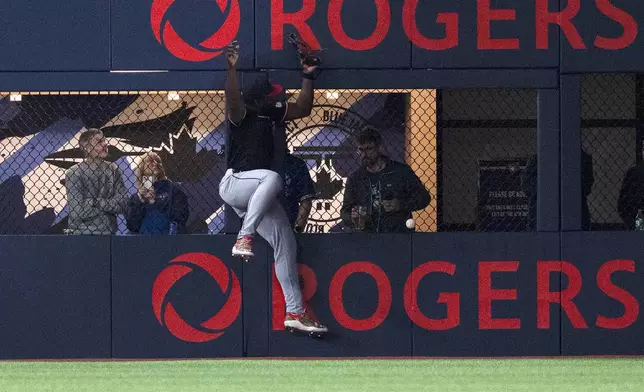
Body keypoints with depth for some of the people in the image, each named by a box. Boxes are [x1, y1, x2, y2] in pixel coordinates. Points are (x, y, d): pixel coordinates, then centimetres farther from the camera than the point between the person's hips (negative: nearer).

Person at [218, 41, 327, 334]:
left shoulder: (271, 114, 16)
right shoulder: (242, 113, -9)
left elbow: (303, 109, 25)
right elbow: (233, 100, -32)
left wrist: (307, 76, 16)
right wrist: (232, 69, -47)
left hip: (258, 195, 9)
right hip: (234, 182, -9)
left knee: (285, 243, 4)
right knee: (272, 178, -41)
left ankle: (295, 311, 9)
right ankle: (244, 239, -44)